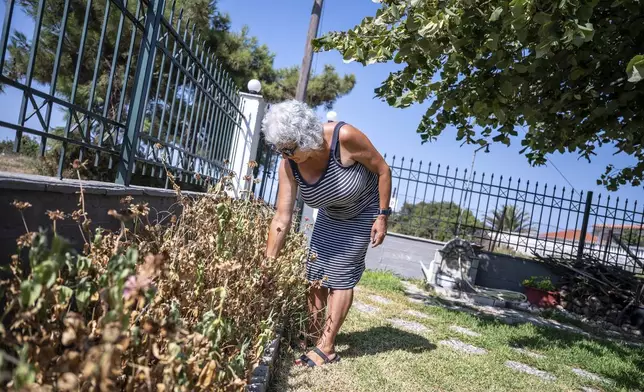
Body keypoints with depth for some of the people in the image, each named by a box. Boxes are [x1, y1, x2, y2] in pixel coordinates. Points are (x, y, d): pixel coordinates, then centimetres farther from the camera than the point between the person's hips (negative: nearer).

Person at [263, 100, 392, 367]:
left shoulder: (344, 137, -35)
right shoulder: (288, 166, -22)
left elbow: (383, 170, -21)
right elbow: (282, 219, -21)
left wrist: (382, 216, -20)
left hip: (363, 214, -5)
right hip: (330, 215, 5)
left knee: (341, 276, -7)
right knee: (315, 273, 7)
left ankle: (326, 348, 4)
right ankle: (313, 336, 24)